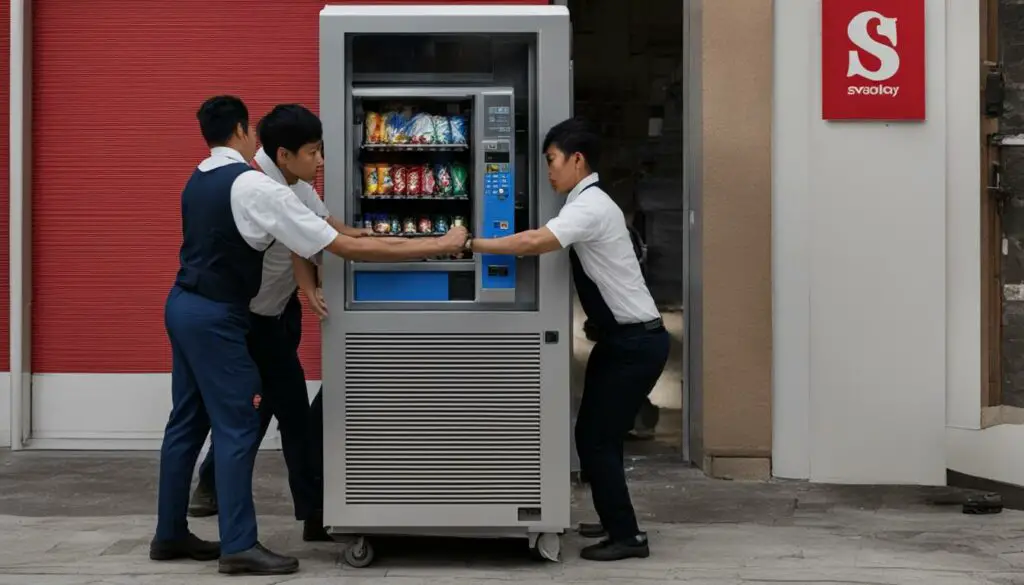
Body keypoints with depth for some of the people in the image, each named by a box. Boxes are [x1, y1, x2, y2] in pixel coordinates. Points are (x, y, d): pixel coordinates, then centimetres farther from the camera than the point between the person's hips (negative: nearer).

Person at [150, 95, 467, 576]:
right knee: (237, 426, -2)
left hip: (184, 305, 9)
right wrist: (438, 246, -17)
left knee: (187, 422, 15)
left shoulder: (198, 181, 10)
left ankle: (170, 535, 23)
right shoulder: (253, 186, -17)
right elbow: (346, 247, -19)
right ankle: (239, 545, 2)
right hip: (216, 316, -9)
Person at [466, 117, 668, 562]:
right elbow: (542, 242, 13)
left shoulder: (591, 206, -20)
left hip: (637, 342, -9)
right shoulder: (585, 204, 12)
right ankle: (616, 522, 29)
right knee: (595, 434, 15)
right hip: (620, 338, 9)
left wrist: (472, 244, -27)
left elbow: (535, 243, -33)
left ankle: (627, 536, 6)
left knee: (597, 438, -4)